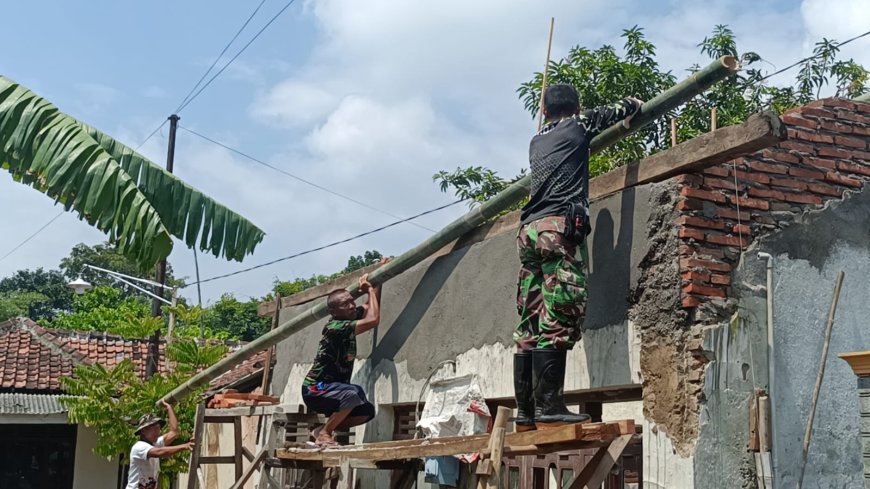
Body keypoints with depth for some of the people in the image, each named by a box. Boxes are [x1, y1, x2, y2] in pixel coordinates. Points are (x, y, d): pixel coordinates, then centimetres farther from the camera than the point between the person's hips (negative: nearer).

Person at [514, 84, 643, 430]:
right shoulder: (578, 126, 12)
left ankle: (525, 412, -3)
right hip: (560, 226, -6)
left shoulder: (536, 141, 27)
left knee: (530, 325, 1)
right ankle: (548, 407, -21)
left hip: (529, 229, 7)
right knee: (557, 320, -14)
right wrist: (631, 108, 46)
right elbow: (627, 107, 23)